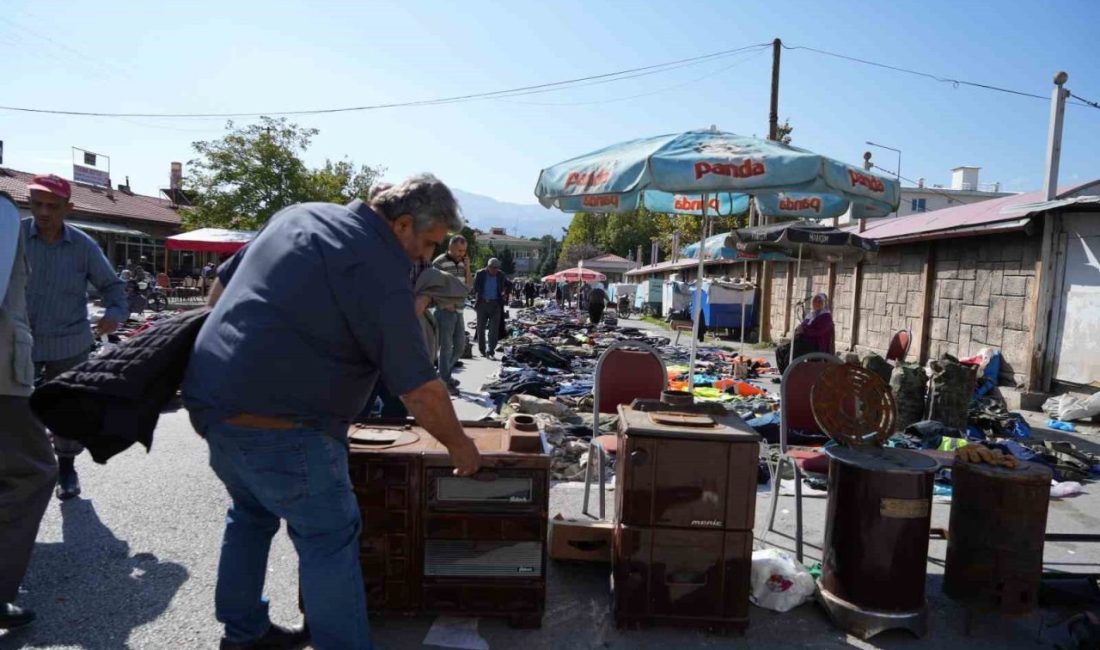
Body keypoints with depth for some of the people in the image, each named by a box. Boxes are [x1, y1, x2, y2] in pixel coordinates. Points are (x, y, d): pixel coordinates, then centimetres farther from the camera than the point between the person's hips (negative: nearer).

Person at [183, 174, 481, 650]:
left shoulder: (301, 214, 10)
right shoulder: (380, 268, -16)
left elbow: (220, 286, 18)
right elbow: (419, 389, -16)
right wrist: (458, 445, -1)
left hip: (212, 396, 10)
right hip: (276, 422, -10)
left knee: (251, 513, 25)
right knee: (330, 538, 2)